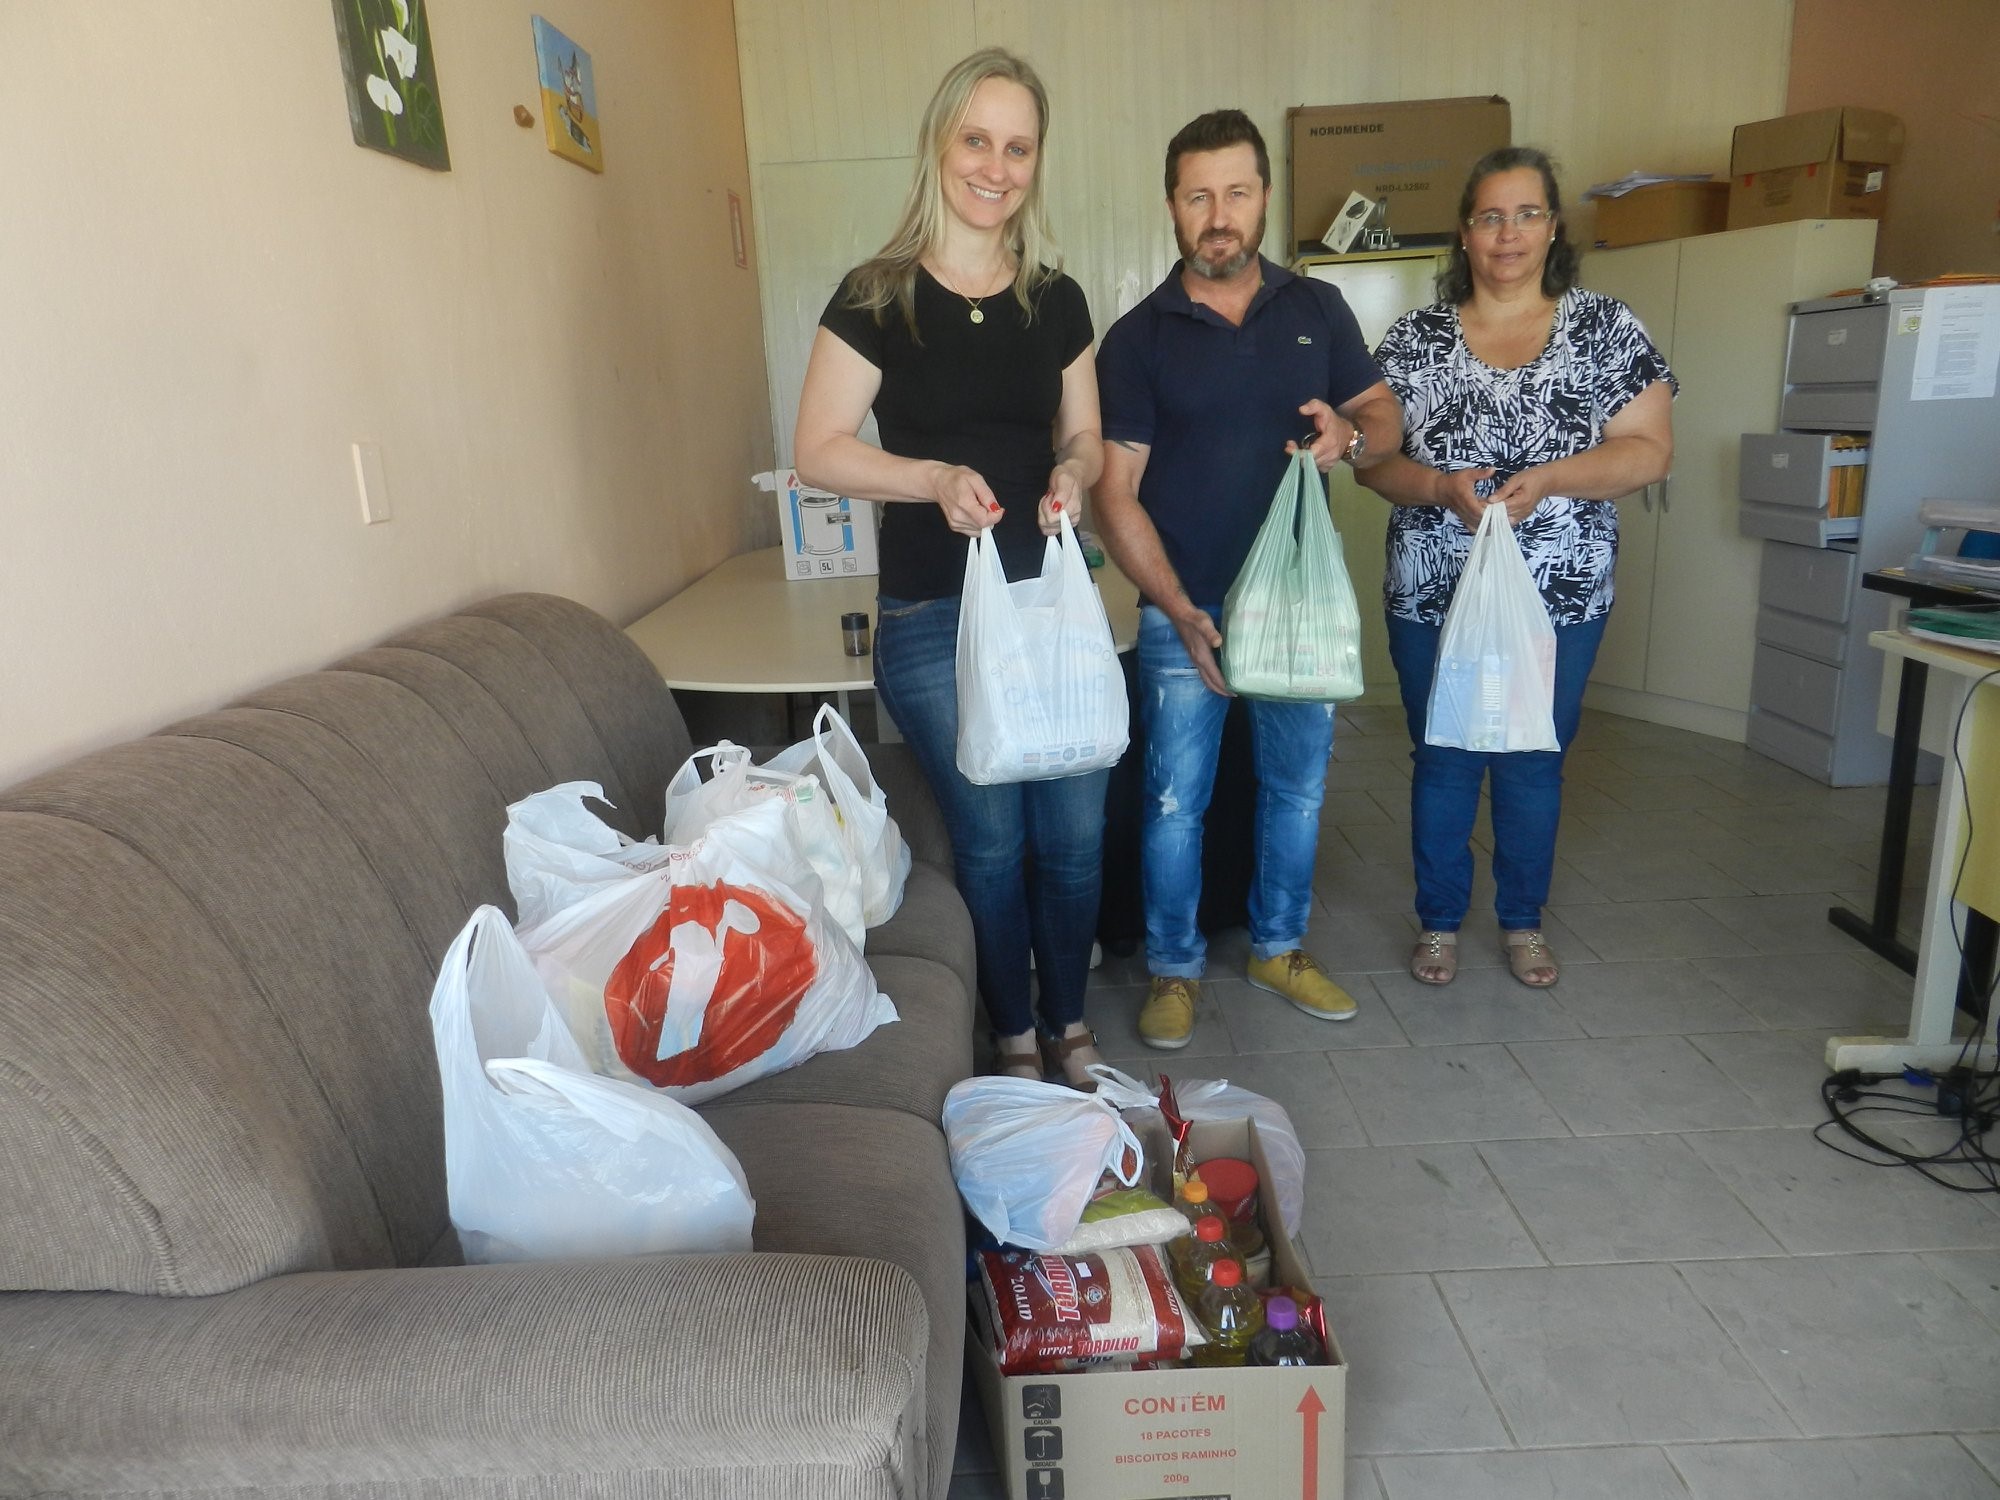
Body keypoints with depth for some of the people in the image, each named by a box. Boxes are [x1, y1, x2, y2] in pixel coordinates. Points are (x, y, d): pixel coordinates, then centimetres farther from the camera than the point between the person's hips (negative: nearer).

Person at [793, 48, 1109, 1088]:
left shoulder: (1056, 300, 7)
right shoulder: (877, 296, -5)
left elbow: (1085, 438, 14)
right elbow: (818, 451, -6)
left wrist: (1072, 475, -9)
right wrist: (936, 477, -21)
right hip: (931, 619, -3)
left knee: (1075, 830, 8)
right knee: (990, 839, 7)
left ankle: (1069, 1020, 32)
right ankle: (1013, 1035, 30)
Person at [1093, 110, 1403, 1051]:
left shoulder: (1318, 311, 5)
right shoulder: (1138, 337, -4)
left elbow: (1387, 419, 11)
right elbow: (1116, 494, -9)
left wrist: (1353, 435, -15)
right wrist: (1181, 612, -19)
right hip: (1184, 610, -3)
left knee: (1298, 786, 14)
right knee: (1175, 799, 4)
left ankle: (1279, 946, 34)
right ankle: (1174, 967, 23)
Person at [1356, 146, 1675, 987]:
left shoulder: (1606, 328, 1)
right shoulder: (1415, 339, 1)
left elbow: (1649, 448, -5)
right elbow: (1373, 458, -2)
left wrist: (1545, 480, -21)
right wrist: (1443, 487, -21)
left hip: (1561, 599, 0)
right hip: (1433, 597, 0)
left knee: (1535, 763, 12)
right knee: (1443, 761, 9)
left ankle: (1523, 920, 31)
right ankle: (1439, 922, 26)